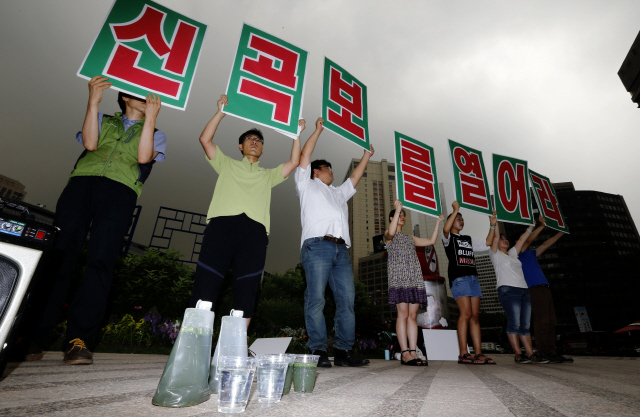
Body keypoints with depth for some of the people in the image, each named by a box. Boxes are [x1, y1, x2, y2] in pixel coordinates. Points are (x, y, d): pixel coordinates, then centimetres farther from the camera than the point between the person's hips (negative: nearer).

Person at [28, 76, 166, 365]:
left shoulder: (155, 133, 26)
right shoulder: (104, 120, 30)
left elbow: (144, 157, 4)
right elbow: (90, 143, 9)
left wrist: (151, 116, 3)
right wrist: (93, 102, 5)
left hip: (120, 191, -2)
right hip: (81, 182, 2)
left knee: (101, 260, -17)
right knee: (57, 253, -9)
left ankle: (77, 340, -17)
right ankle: (34, 336, -3)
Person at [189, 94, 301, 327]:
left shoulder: (267, 175, 33)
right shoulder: (227, 165, 30)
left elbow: (293, 162, 24)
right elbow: (205, 139, 20)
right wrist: (221, 112, 18)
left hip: (254, 229, 2)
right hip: (222, 223, -1)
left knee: (246, 292, -7)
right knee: (205, 285, -12)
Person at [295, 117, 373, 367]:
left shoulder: (338, 193, 37)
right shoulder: (307, 185, 21)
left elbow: (355, 176, 42)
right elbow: (304, 156, 15)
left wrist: (366, 155, 46)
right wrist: (318, 130, 21)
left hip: (341, 249, 6)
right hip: (317, 245, -5)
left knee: (347, 300, -3)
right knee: (316, 299, -11)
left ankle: (344, 351, 1)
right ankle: (318, 352, -7)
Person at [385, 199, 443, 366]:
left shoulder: (410, 238, 28)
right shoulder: (388, 235, 11)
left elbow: (431, 241, 25)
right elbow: (391, 232, -15)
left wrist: (437, 223, 25)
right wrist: (397, 209, -12)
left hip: (415, 279, 6)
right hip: (399, 279, -6)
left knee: (413, 315, 0)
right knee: (403, 314, -11)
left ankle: (413, 352, 0)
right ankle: (405, 353, -10)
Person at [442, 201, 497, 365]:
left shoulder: (469, 239, 27)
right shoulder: (449, 238, 6)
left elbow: (487, 243, 23)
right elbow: (445, 229, -17)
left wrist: (492, 225, 17)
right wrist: (456, 210, -13)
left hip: (473, 277, 7)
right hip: (458, 277, -7)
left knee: (475, 316, 3)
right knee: (466, 314, -14)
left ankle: (479, 353, 4)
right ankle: (463, 354, -10)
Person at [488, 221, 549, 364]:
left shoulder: (513, 254, 25)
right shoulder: (496, 254, 7)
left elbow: (522, 240, 26)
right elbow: (495, 237, -3)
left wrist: (532, 226, 25)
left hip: (524, 291, 7)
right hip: (508, 290, -6)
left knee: (525, 324, 3)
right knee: (514, 323, -10)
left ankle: (531, 354, 4)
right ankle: (518, 354, -6)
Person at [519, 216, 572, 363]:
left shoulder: (531, 253, 28)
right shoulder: (518, 254, 5)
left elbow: (546, 244, 31)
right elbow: (529, 240, -6)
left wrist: (561, 232, 30)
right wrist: (542, 225, -2)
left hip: (545, 289, 9)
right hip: (534, 289, -8)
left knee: (550, 322, 5)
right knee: (542, 321, -11)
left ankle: (551, 352, 8)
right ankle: (543, 353, -8)